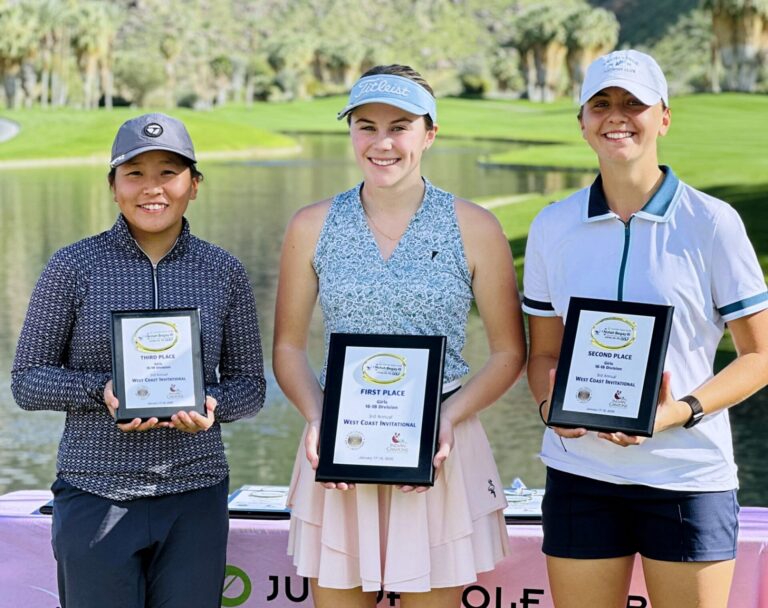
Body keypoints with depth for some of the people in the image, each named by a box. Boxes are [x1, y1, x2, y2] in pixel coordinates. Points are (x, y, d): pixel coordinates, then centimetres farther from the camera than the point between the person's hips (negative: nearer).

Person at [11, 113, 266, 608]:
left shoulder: (224, 273, 5)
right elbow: (27, 381, 1)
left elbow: (250, 385, 10)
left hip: (195, 497, 2)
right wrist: (102, 390, -16)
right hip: (95, 495, -2)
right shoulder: (73, 268, -1)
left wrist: (210, 406, -11)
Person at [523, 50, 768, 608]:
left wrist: (680, 411, -16)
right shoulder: (553, 227, 6)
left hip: (687, 475, -2)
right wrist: (550, 406, -9)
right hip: (580, 473, 2)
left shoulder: (712, 223, -4)